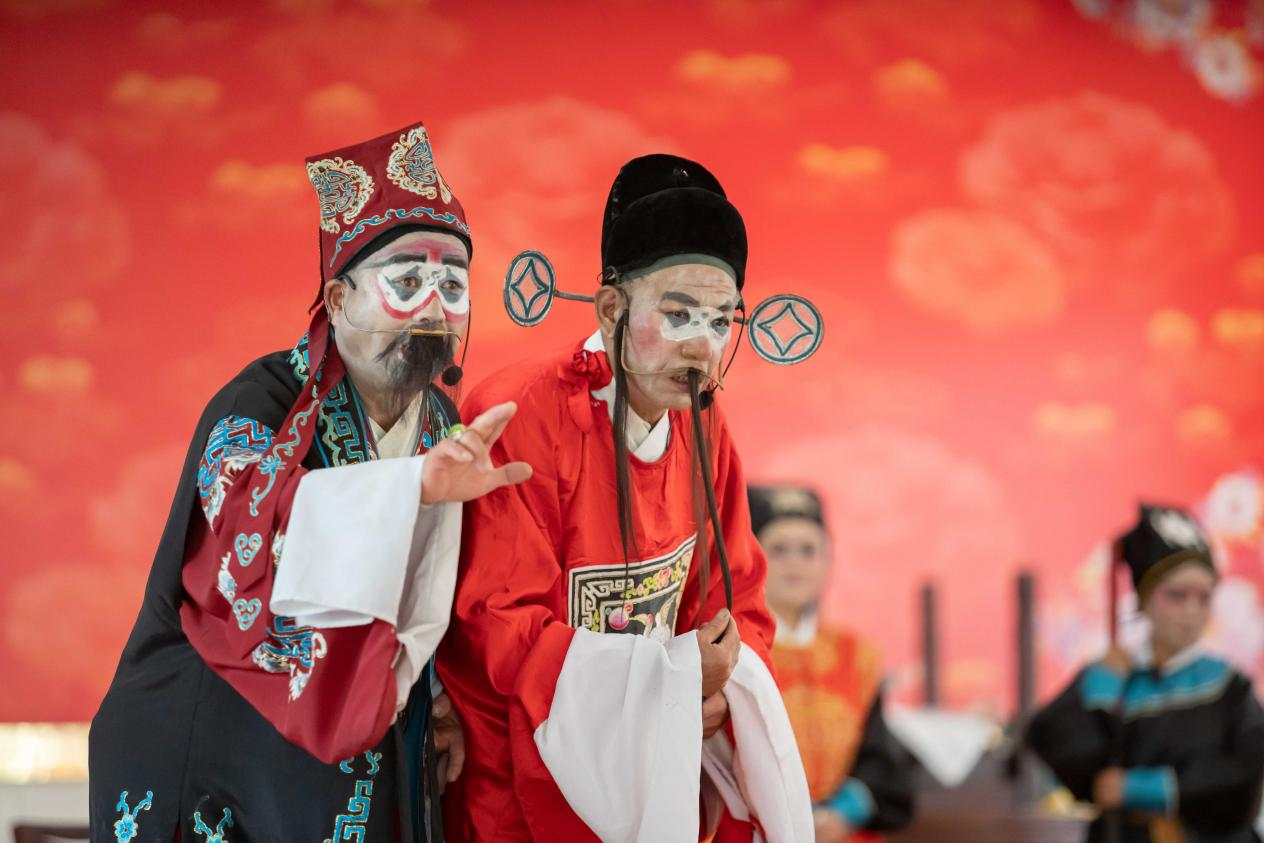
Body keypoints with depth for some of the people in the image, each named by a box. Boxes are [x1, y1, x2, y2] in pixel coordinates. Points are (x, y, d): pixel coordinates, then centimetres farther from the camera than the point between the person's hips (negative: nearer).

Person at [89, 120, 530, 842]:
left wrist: (432, 698, 1)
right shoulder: (261, 407, -17)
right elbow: (246, 544, -37)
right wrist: (413, 486, -46)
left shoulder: (444, 423, 3)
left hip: (369, 758, 6)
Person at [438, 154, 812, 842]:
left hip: (661, 764, 6)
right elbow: (500, 624, -22)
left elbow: (737, 601, 6)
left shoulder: (702, 428, 1)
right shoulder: (521, 418, -21)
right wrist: (670, 673, -28)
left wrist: (716, 693, -16)